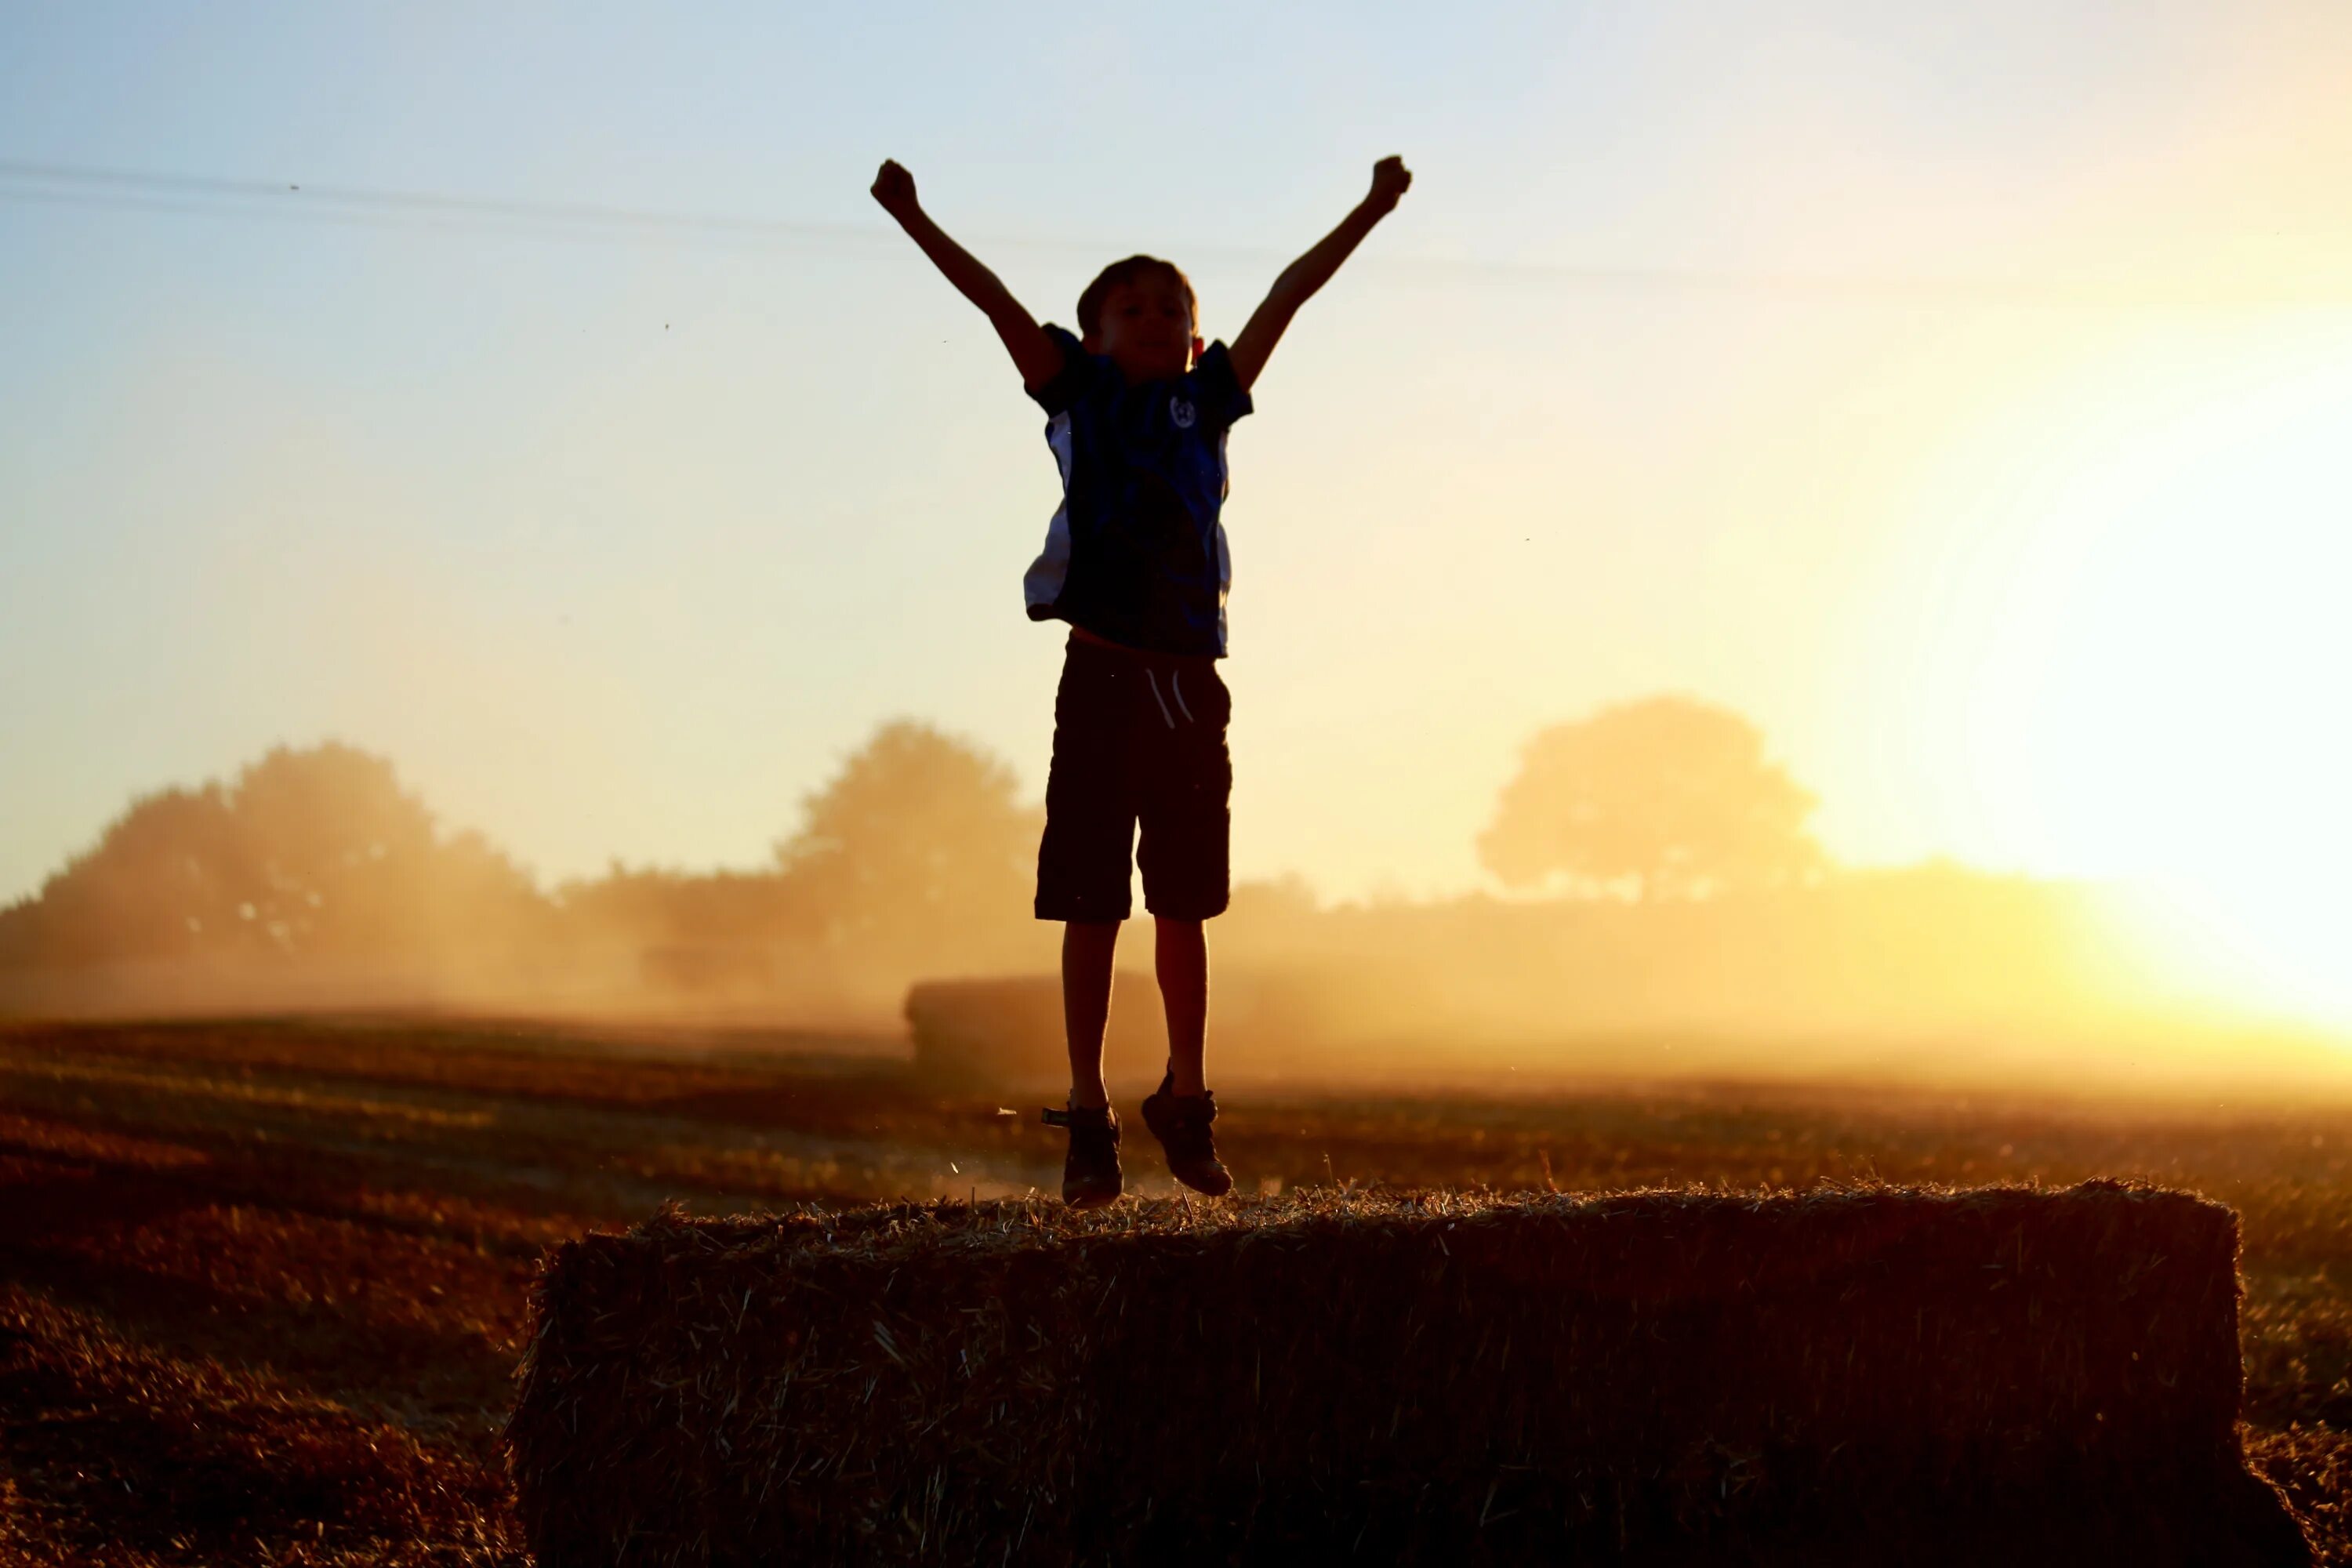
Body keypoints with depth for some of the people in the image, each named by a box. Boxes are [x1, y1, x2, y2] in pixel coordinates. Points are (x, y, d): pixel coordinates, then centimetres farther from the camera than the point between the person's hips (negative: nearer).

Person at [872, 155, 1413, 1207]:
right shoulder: (1077, 397, 5)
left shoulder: (1206, 403, 10)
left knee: (1184, 907, 9)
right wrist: (911, 219, -11)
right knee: (1091, 909, 0)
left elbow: (1287, 296, 8)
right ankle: (1088, 1122, 5)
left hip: (1189, 683, 2)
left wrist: (1371, 212, 5)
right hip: (1102, 676, -2)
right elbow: (994, 301, -3)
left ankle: (1186, 1103, 22)